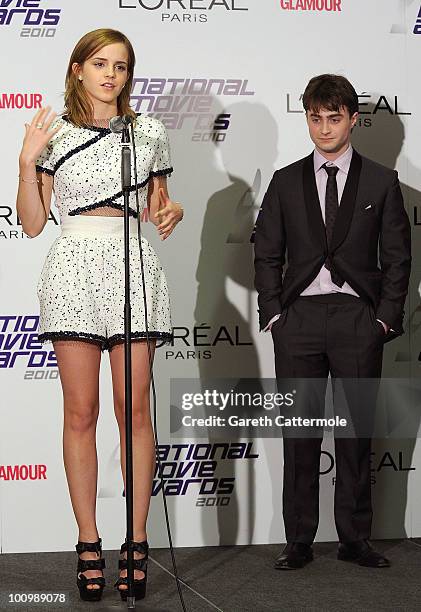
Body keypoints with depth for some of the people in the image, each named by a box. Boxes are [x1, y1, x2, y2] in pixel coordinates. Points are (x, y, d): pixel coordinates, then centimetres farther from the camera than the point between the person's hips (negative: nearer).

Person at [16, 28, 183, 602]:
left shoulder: (149, 132, 11)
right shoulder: (53, 133, 8)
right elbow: (32, 222, 6)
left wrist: (172, 212, -1)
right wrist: (28, 159, -6)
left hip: (133, 269, 1)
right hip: (74, 269, 0)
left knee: (134, 409, -1)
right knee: (80, 412, 0)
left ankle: (137, 543, 5)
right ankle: (89, 544, 7)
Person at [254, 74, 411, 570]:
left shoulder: (381, 182, 6)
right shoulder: (286, 182, 9)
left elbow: (397, 256, 4)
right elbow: (267, 254, 9)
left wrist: (385, 318, -3)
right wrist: (273, 314, 0)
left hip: (359, 319, -1)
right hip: (299, 319, 1)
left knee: (356, 434, 4)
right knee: (300, 435, 3)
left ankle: (354, 539, 13)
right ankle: (298, 542, 10)